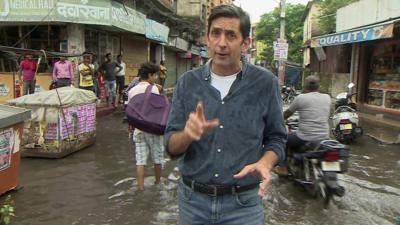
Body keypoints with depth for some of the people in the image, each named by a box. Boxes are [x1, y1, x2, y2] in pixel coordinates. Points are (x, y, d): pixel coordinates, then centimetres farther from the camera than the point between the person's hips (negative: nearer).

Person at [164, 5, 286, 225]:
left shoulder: (265, 83, -8)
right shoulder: (187, 82, -4)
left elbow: (276, 138, 2)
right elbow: (171, 147, -4)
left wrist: (265, 163, -19)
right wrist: (187, 134, -26)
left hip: (242, 204, -1)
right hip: (192, 199, 2)